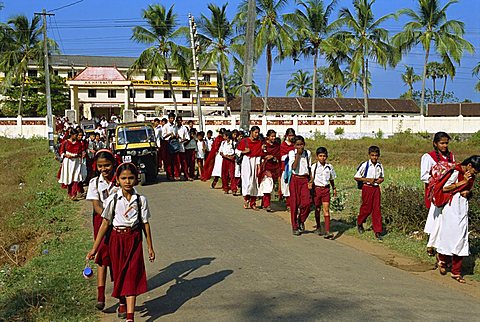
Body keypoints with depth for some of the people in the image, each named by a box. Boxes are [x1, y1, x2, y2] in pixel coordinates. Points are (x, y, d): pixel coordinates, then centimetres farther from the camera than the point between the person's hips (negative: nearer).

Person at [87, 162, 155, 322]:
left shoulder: (141, 200, -3)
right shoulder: (113, 200, -5)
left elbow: (145, 224, 4)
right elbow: (105, 224, -2)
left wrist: (150, 248, 7)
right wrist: (94, 248, -1)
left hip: (134, 240, 0)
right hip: (116, 239, 1)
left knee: (132, 275, -5)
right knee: (119, 273, 12)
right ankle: (122, 303, 39)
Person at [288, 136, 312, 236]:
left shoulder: (308, 153, 6)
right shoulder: (292, 153, -4)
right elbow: (294, 167, -17)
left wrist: (310, 179, 9)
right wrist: (298, 154, -16)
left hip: (305, 179, 2)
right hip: (295, 179, -2)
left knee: (306, 203, -11)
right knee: (294, 203, 1)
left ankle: (301, 220, 17)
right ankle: (295, 227, 12)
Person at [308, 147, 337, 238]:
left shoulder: (329, 166, 4)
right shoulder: (314, 166, -4)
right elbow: (312, 178, -4)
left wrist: (334, 188, 17)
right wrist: (310, 184, -24)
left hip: (326, 189, 1)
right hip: (316, 189, -1)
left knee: (326, 209, -7)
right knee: (317, 209, 12)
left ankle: (327, 231, -11)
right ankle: (318, 227, 34)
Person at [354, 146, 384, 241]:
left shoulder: (380, 166, 4)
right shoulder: (365, 165, -8)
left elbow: (382, 178, 15)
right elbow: (356, 177, -5)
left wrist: (378, 180, -8)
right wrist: (368, 179, -14)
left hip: (376, 188, 3)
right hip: (367, 188, -3)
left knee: (377, 209, 0)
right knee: (367, 208, 3)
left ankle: (378, 231, 4)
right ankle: (359, 223, 33)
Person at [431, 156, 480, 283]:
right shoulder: (456, 172, -13)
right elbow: (445, 188, -15)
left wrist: (468, 192, -1)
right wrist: (463, 182, -17)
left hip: (463, 208, 7)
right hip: (451, 207, -7)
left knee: (461, 239, 2)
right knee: (449, 236, 0)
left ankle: (456, 272, 7)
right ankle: (442, 260, 29)